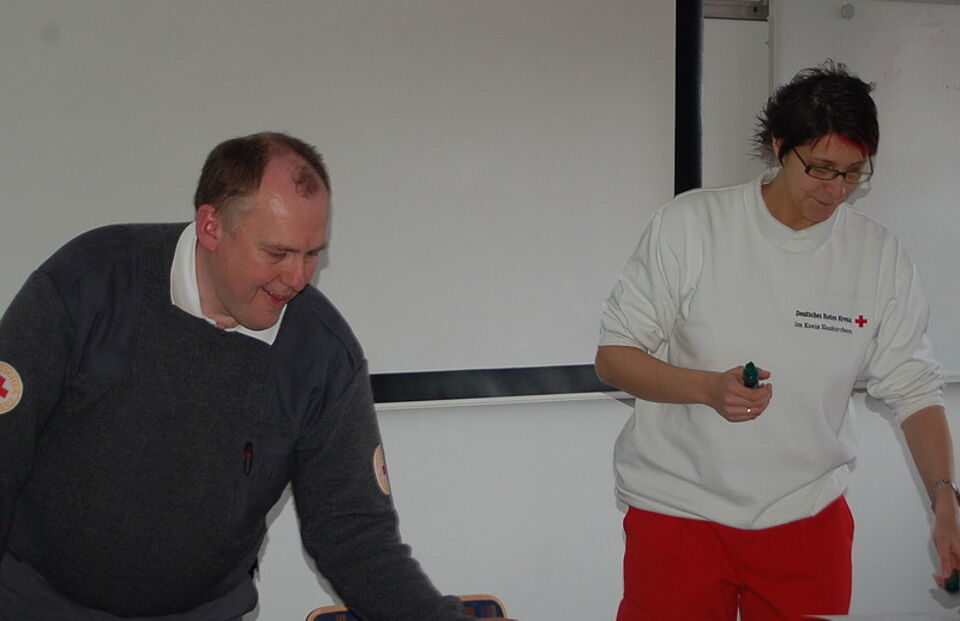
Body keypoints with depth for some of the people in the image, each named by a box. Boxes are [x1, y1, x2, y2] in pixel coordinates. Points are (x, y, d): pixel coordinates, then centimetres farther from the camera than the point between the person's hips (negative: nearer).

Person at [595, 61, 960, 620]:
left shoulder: (881, 255, 0)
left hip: (809, 516, 2)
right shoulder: (690, 223, -8)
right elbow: (613, 357, -6)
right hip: (679, 509, -2)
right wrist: (708, 388, -22)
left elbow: (915, 390, 2)